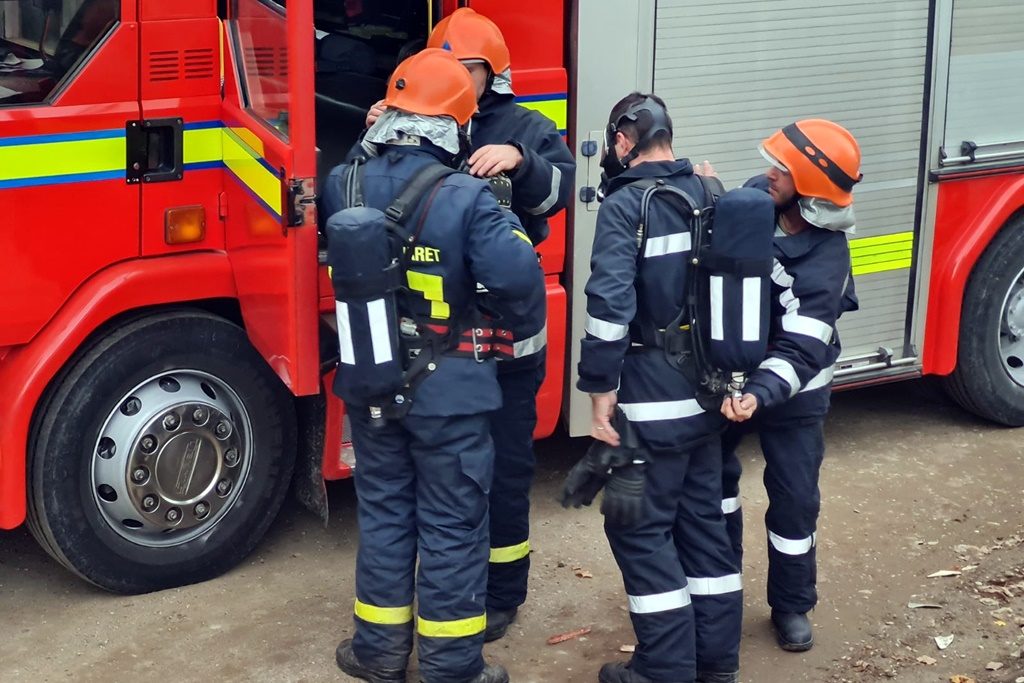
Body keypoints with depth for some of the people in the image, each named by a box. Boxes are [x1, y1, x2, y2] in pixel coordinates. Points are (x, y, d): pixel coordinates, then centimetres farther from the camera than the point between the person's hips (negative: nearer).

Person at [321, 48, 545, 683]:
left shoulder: (344, 185, -5)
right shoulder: (466, 198, -21)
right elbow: (520, 279, -25)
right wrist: (499, 314, -2)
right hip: (449, 388, -4)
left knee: (384, 511, 19)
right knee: (453, 526, 7)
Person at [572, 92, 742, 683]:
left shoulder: (626, 205, -13)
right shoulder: (711, 197, 8)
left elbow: (611, 305, -22)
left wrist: (601, 393, -16)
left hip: (652, 399, -7)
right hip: (708, 392, 7)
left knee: (641, 528, 2)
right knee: (705, 517, 15)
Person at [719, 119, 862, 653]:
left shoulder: (825, 261, -32)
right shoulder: (757, 195, -14)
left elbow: (800, 351, -37)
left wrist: (759, 396, -52)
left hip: (792, 389, -5)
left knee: (794, 496, 3)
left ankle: (791, 605, 23)